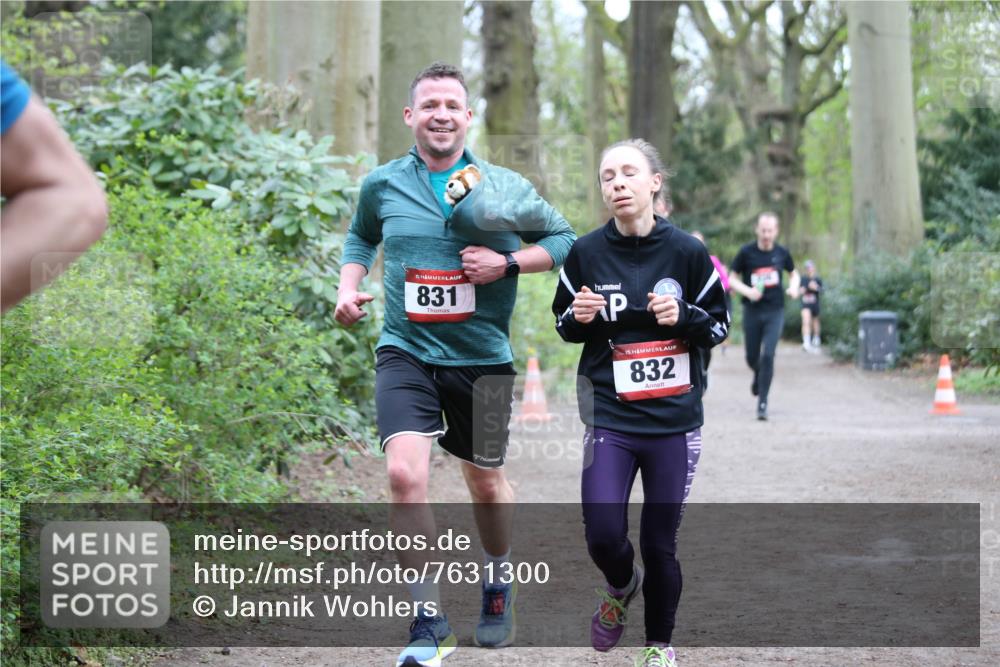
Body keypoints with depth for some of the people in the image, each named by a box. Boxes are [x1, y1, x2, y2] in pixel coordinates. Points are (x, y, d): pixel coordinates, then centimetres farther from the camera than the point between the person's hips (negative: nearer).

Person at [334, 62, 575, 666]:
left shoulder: (503, 187, -3)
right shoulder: (382, 185, 2)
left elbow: (564, 239, 5)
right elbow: (361, 238, 22)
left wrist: (508, 263, -11)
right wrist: (349, 288, 4)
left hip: (482, 357, 0)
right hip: (406, 351, 0)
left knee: (486, 483, 14)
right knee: (405, 473, -20)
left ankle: (498, 584, 44)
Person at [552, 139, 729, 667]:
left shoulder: (686, 251, -3)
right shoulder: (586, 252, -1)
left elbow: (719, 326, 5)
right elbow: (566, 326, 12)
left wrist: (683, 317, -15)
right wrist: (580, 317, -11)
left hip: (674, 419, 0)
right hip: (609, 417, 0)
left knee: (659, 545, 5)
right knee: (603, 535, -12)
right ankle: (621, 588, 24)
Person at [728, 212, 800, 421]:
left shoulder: (782, 253, 1)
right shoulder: (747, 252, -5)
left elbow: (793, 273, 18)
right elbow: (732, 278, 0)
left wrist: (794, 286, -4)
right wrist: (747, 291, -18)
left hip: (775, 311, 0)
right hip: (752, 310, 0)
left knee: (768, 355, -12)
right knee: (752, 357, 9)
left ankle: (762, 403, -4)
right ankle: (758, 376, 46)